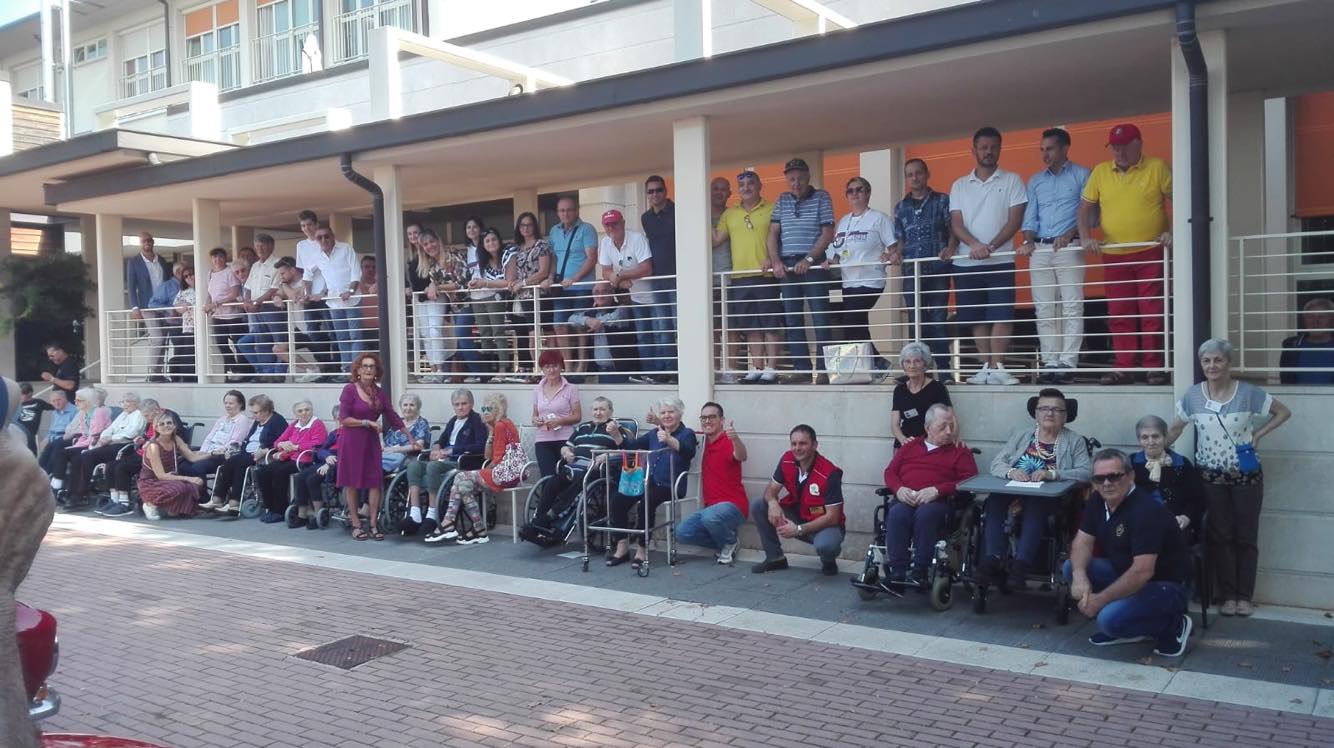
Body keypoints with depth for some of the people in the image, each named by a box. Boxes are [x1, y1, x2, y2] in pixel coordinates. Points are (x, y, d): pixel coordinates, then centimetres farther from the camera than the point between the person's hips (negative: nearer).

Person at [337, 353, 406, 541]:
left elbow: (392, 417, 12)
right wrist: (368, 422, -15)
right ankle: (356, 525, 11)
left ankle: (373, 525, 5)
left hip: (371, 441, 4)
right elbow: (343, 419, -11)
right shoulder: (350, 389, -7)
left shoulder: (380, 393, 8)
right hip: (351, 441, -4)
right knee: (352, 483, 2)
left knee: (375, 482, -1)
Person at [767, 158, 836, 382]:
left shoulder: (821, 198, 3)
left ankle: (823, 370, -6)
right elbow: (773, 233, 10)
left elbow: (828, 233, -4)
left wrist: (808, 259, -13)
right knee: (792, 321, 5)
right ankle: (801, 369, 9)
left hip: (813, 265, -4)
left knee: (820, 319, -6)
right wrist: (775, 261, -4)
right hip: (786, 266, 4)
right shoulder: (782, 201, 14)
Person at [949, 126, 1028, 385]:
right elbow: (956, 222, 4)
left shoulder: (1012, 181, 5)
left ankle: (997, 367, -6)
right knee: (977, 318, 5)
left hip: (1000, 261, -3)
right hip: (966, 263, 3)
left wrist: (991, 246, -15)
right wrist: (975, 245, -14)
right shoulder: (959, 185, 12)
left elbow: (1015, 220, -2)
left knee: (1001, 316, -9)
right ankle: (986, 367, 11)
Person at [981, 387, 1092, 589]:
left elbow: (1085, 472, -4)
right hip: (1013, 491, 2)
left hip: (1049, 498, -2)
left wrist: (1052, 474, -20)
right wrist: (1011, 471, -14)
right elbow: (996, 463, 10)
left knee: (1036, 505, -38)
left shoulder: (1075, 441, 12)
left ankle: (1020, 565, -43)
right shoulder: (1021, 434, 19)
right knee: (995, 500, -32)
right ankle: (993, 559, -37)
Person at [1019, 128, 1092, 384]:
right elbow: (1030, 217, 14)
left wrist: (1069, 234, -15)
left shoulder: (1081, 176, 7)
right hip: (1039, 250, 4)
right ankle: (1050, 364, 3)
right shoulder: (1035, 181, 19)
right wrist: (1028, 241, -4)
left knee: (1072, 307, -8)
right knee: (1044, 310, 1)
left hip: (1069, 248, -4)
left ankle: (1068, 364, -9)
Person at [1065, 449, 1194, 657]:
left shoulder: (1146, 510, -28)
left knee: (1110, 619, -29)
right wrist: (1079, 575, -22)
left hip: (1166, 585, -8)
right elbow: (1083, 541, -1)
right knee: (1070, 568, -7)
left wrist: (1100, 600, -28)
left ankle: (1173, 625, 0)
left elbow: (1142, 572, -34)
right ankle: (1124, 627, 6)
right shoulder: (1097, 501, -2)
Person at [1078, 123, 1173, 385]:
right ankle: (1123, 368, 11)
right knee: (1119, 315, 5)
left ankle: (1154, 367, 4)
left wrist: (1172, 231, -11)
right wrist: (1085, 236, -2)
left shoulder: (1157, 168, 1)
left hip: (1151, 253, -3)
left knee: (1152, 312, -2)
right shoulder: (1100, 172, 9)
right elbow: (1085, 207, 12)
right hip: (1114, 256, 3)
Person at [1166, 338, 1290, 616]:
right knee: (1220, 536, 6)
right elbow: (1175, 429, 5)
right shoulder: (1193, 395, -3)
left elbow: (1284, 412, 3)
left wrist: (1258, 435, -6)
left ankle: (1244, 596, 16)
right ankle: (1228, 595, 15)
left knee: (1246, 536, 6)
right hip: (1211, 476, 1)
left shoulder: (1248, 392, -7)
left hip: (1245, 476, -1)